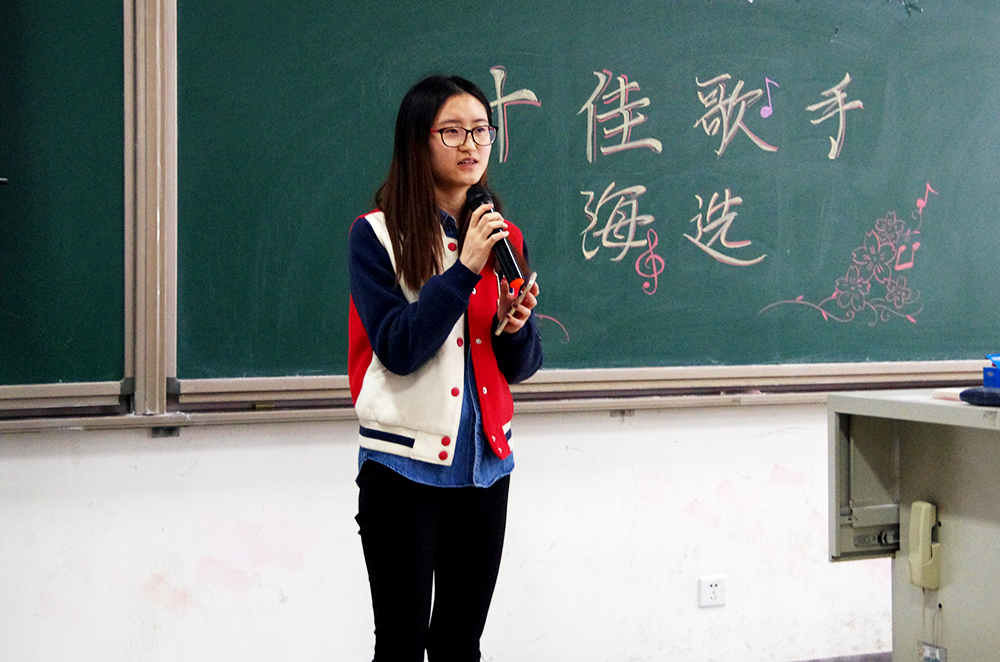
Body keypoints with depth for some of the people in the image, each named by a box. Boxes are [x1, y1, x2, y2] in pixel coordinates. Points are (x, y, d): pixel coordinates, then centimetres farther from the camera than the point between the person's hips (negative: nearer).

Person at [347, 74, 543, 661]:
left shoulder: (505, 238, 9)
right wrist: (465, 269, -20)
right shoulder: (376, 234, -5)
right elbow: (397, 349, -15)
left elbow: (522, 369, 10)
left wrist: (517, 326, -12)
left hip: (485, 464, 5)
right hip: (404, 464, -4)